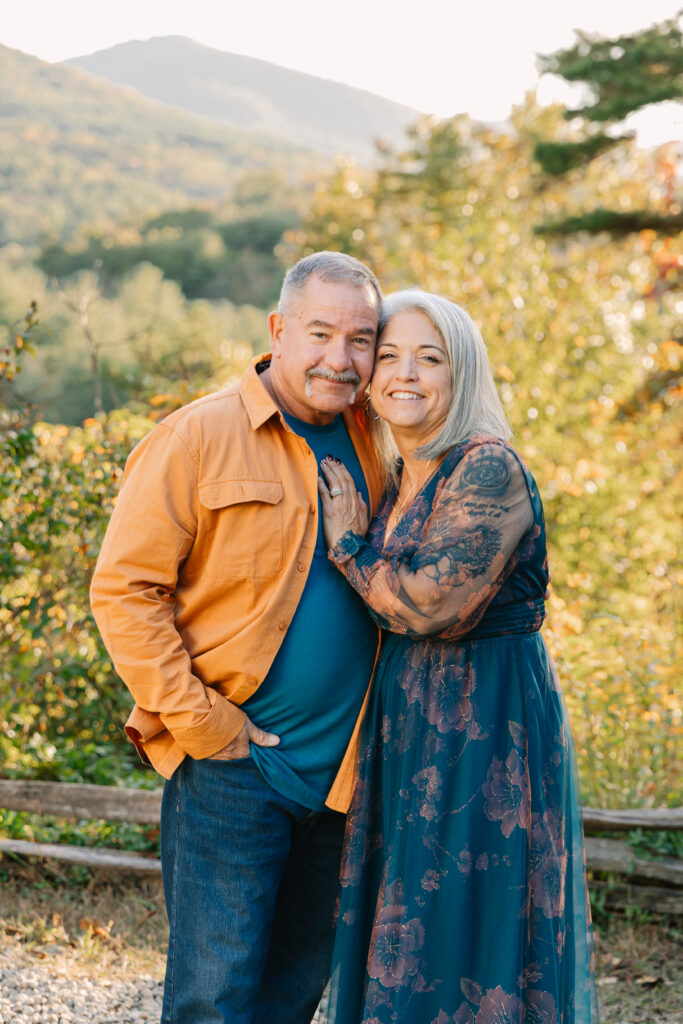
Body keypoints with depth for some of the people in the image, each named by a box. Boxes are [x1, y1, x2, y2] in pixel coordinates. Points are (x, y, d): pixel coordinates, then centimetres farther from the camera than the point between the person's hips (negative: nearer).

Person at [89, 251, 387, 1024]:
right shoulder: (199, 437, -9)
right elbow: (123, 590, -11)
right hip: (229, 764, -6)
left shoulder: (371, 446, 9)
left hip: (337, 771, 6)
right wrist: (198, 722, -14)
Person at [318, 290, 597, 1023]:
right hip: (408, 730, 9)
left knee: (462, 937, 0)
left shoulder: (488, 470, -14)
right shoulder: (396, 484, 12)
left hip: (486, 727, -8)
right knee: (401, 935, 16)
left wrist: (349, 544, -10)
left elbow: (429, 605, -23)